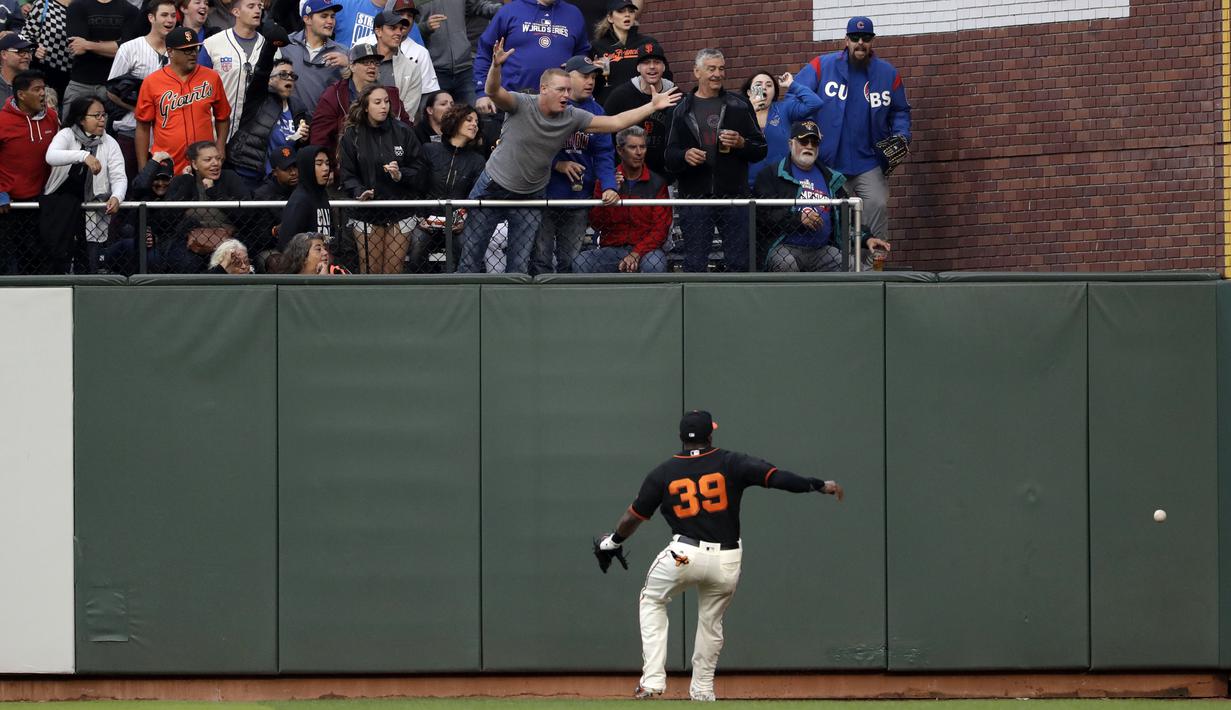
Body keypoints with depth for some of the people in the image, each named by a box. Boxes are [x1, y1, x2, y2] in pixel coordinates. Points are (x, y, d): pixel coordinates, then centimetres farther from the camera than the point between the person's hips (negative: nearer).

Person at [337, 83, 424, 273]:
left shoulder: (402, 132, 2)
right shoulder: (352, 136, 1)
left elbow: (419, 170, 3)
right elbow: (347, 174, -3)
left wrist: (401, 175, -16)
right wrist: (359, 191, -21)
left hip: (399, 213, 0)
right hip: (368, 213, 0)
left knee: (393, 272, 1)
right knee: (370, 272, -2)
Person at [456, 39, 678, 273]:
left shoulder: (572, 117, -8)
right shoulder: (522, 105, -19)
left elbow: (615, 122, -7)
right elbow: (493, 91, -35)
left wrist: (653, 106, -13)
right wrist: (496, 66, -55)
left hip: (530, 197, 3)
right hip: (493, 188, -3)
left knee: (519, 264, 5)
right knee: (471, 254, 3)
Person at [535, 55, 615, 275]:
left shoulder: (596, 111, 8)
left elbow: (604, 154, 3)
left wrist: (609, 186, -13)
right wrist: (557, 164, -17)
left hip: (579, 198, 4)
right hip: (543, 192, -4)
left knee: (570, 261, 9)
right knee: (541, 258, -3)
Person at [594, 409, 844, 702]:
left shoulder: (663, 473, 3)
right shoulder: (731, 463, 0)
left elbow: (635, 515, 10)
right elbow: (774, 476, -11)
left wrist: (613, 541, 27)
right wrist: (820, 486, -11)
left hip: (684, 555, -1)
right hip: (727, 560, 1)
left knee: (652, 601, 22)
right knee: (711, 622, 21)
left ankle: (653, 680, 9)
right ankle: (702, 691, 25)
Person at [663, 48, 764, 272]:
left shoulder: (739, 106, 10)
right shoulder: (683, 110, 10)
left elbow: (760, 150, 10)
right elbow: (669, 156, 8)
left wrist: (741, 144, -10)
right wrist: (684, 156, -14)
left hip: (734, 197, 0)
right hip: (695, 197, 0)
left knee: (738, 262, 0)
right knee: (695, 263, 0)